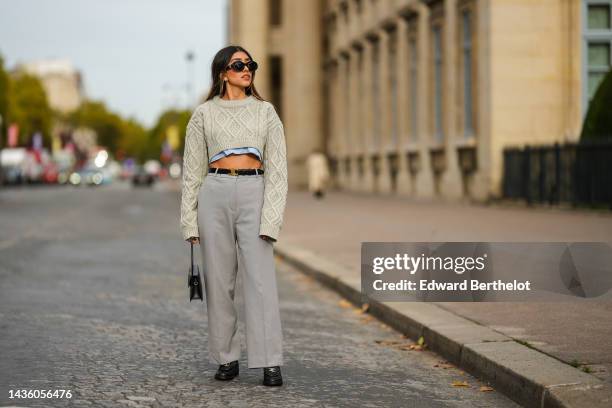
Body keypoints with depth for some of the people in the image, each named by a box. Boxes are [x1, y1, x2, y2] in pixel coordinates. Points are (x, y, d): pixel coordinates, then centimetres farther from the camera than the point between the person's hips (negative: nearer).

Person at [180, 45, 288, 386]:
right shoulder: (204, 114, 8)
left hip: (254, 193, 0)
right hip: (215, 193, 1)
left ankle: (271, 364, -8)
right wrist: (190, 220, 2)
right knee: (219, 279, 3)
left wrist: (271, 217, -7)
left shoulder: (265, 111, 10)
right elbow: (193, 169, 9)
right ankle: (227, 358, 14)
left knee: (261, 279, -8)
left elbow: (277, 166, 4)